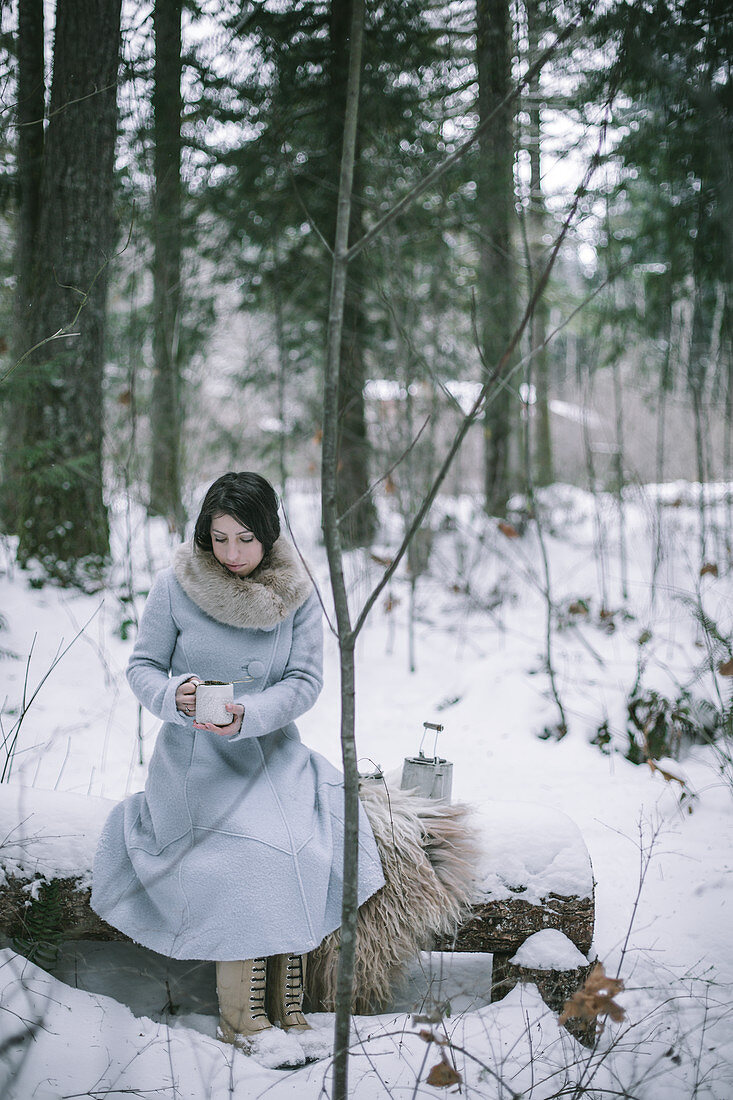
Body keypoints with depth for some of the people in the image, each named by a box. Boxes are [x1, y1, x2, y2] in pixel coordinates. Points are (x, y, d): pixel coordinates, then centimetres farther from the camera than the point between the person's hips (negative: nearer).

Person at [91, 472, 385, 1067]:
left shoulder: (296, 593, -1)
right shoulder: (175, 587, -6)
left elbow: (305, 680, -5)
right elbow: (143, 665, 1)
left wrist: (246, 716, -22)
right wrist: (173, 696, -22)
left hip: (273, 749, 3)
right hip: (196, 756, -2)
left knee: (307, 845, -23)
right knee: (254, 859, -25)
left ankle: (285, 1006, -12)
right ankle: (243, 1018, -12)